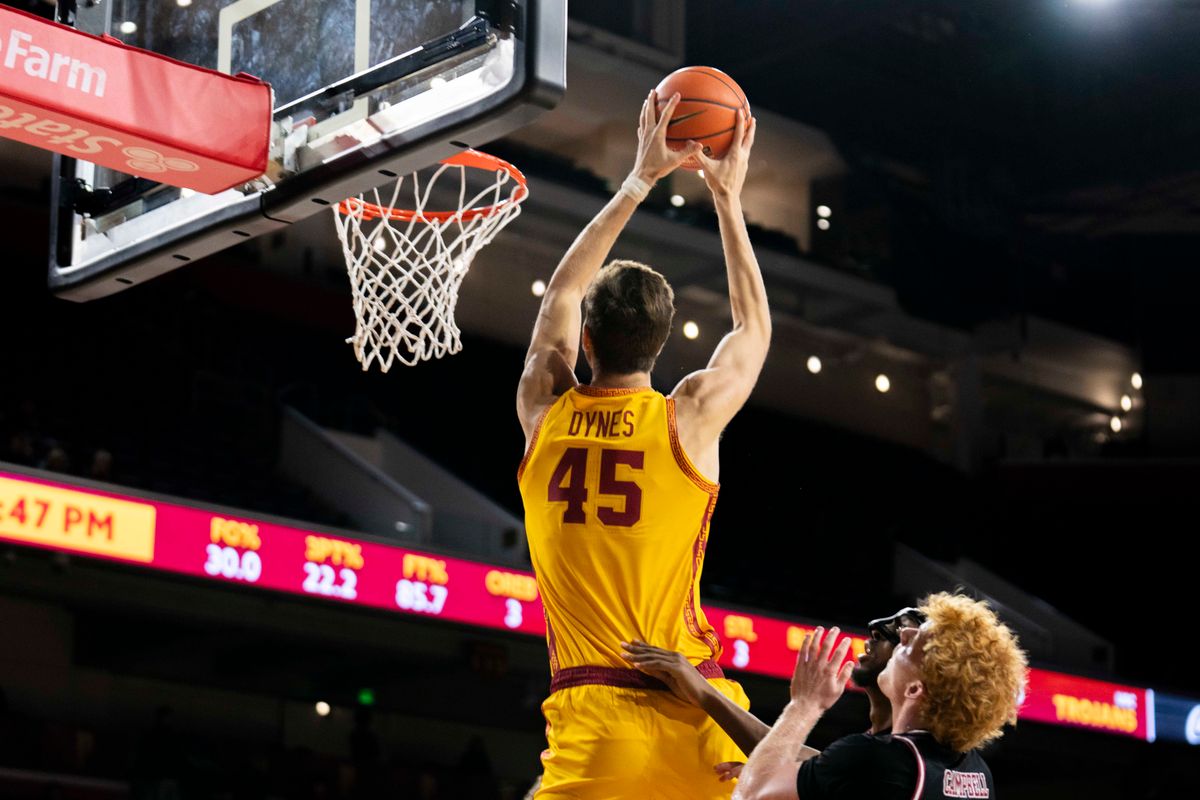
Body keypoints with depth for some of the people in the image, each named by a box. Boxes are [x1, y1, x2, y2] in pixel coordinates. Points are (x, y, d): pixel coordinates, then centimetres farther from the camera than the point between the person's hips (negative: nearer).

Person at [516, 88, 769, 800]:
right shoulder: (689, 418, 0)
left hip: (587, 721, 2)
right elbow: (754, 326, 20)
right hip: (688, 715, -1)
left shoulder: (543, 415, 6)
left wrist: (639, 182, 31)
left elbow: (562, 294, 24)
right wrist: (726, 196, 29)